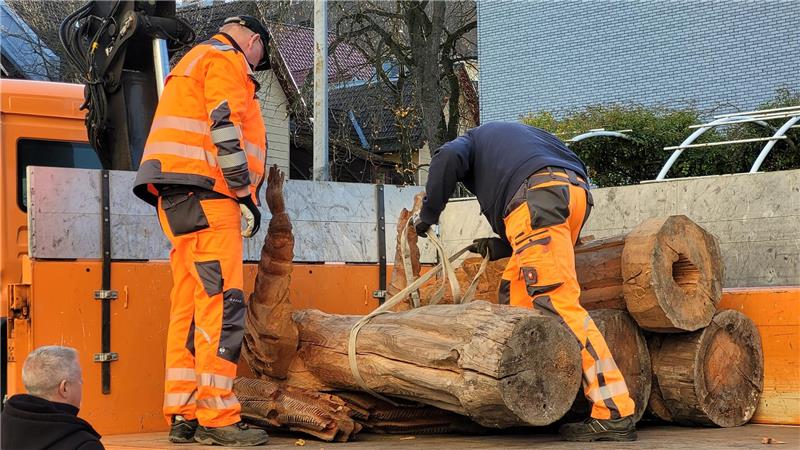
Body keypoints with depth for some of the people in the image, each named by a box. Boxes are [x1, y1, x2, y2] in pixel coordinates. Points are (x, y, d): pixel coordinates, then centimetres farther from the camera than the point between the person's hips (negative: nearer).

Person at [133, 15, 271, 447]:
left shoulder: (193, 64, 31)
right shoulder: (225, 59, 0)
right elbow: (225, 129, -13)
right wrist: (246, 195, -12)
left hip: (179, 199, 10)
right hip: (204, 194, -10)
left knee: (189, 306, 7)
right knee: (222, 302, -13)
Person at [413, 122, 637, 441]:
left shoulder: (473, 139, 28)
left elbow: (447, 158, 2)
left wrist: (428, 214, 14)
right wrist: (500, 247, 35)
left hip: (538, 196, -8)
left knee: (557, 302, -14)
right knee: (515, 291, 16)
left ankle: (615, 414, -22)